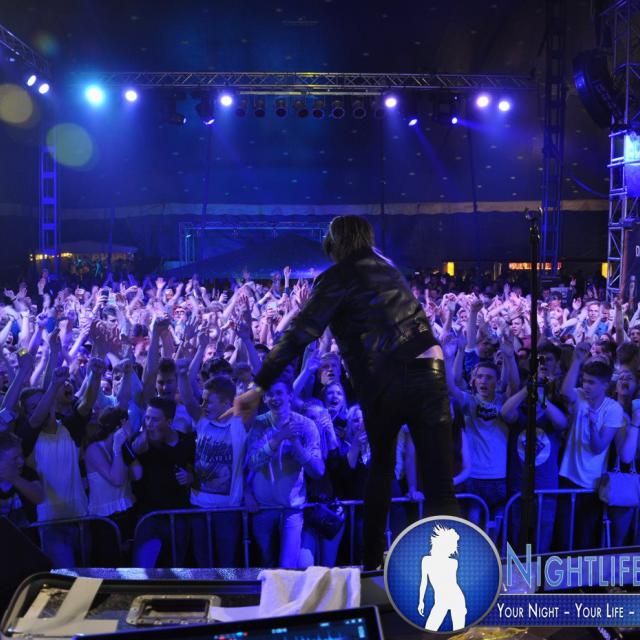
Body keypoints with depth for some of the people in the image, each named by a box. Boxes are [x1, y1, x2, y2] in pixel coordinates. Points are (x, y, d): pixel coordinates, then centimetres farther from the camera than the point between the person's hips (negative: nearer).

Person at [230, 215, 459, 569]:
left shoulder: (337, 277, 4)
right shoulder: (383, 264, 21)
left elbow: (300, 334, -5)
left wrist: (259, 387, -5)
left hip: (383, 381, -3)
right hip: (429, 369, 3)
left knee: (380, 471, 22)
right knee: (440, 489, -2)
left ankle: (372, 559, 30)